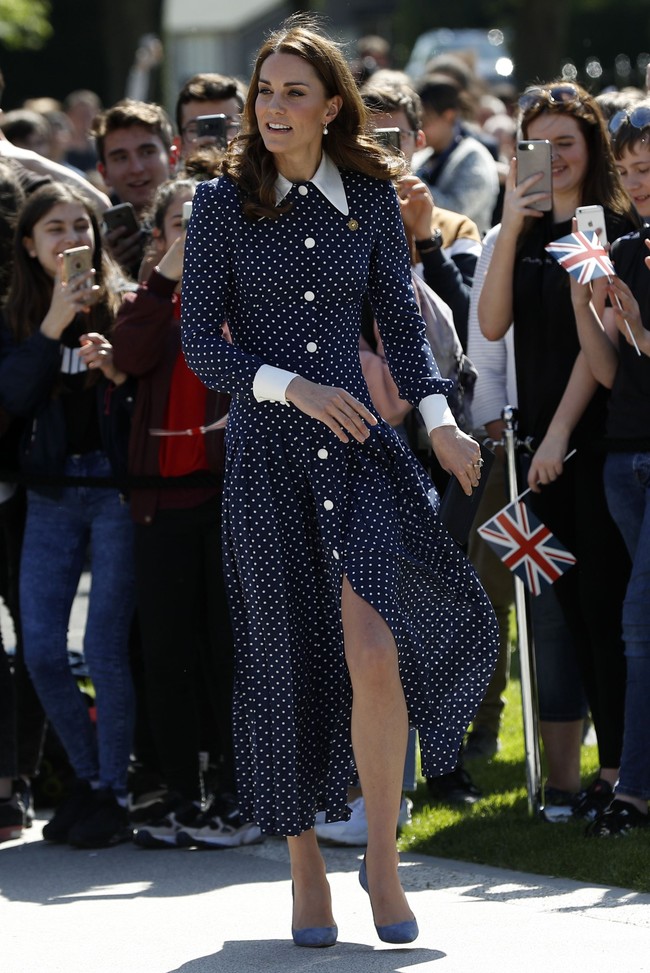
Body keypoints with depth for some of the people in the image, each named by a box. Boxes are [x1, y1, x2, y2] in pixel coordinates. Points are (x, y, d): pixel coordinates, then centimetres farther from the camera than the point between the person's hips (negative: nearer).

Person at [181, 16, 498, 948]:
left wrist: (438, 419, -5)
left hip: (359, 447, 1)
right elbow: (201, 344, -2)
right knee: (287, 661, 2)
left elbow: (401, 319, 10)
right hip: (267, 453, -1)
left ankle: (382, 858, -2)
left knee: (373, 649, -17)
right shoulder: (223, 203, 1)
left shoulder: (371, 198, 6)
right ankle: (306, 867, 17)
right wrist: (293, 388, -16)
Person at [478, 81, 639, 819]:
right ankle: (563, 774, 7)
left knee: (604, 599, -5)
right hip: (539, 437, 5)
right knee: (554, 604, 5)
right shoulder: (521, 233, 13)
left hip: (599, 434, -5)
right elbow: (492, 325, 0)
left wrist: (561, 431, -14)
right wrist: (509, 229, -8)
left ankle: (617, 766, -1)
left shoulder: (615, 228, -3)